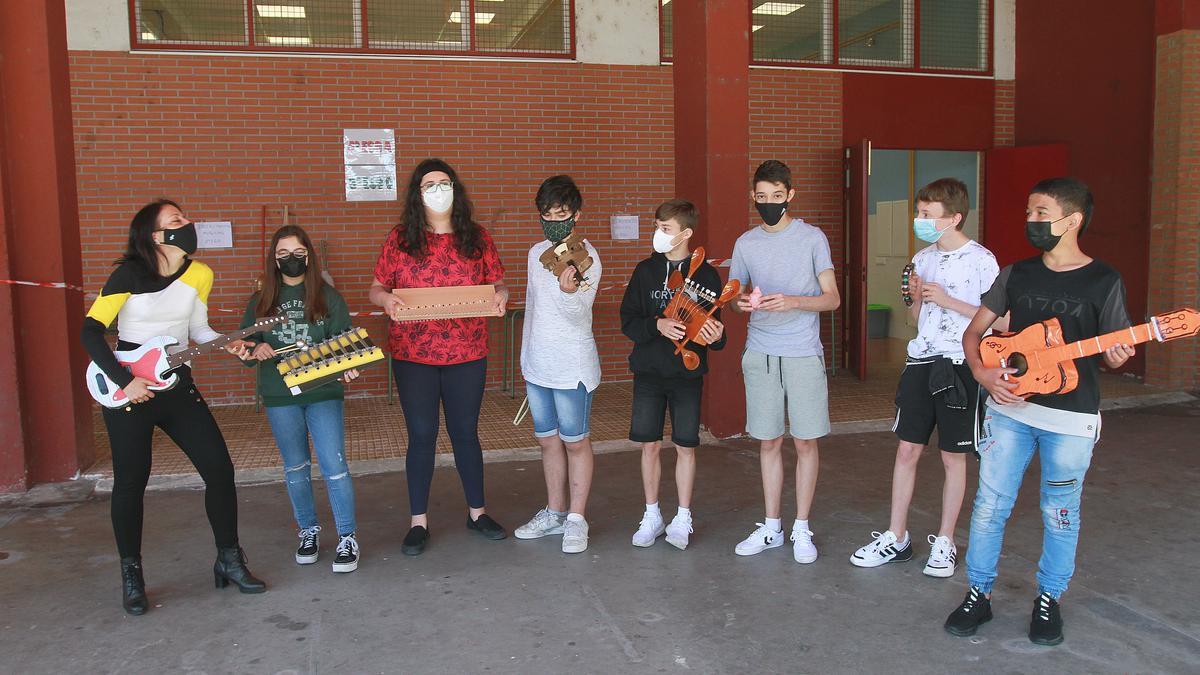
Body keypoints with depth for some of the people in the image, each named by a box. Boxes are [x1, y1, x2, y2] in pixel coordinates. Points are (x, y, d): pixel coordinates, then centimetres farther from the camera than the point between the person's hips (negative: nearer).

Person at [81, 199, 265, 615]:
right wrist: (125, 381, -19)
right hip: (127, 389, -4)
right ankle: (131, 574, 22)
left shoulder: (200, 275, 2)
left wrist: (227, 345, -4)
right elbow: (91, 330, -13)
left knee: (219, 469, -2)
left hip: (178, 385, 4)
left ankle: (229, 560, 13)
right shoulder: (130, 273, -13)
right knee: (131, 482, 3)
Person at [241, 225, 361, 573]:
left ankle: (347, 538, 5)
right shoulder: (261, 301, 6)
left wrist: (346, 369, -19)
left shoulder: (328, 296, 0)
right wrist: (256, 350, -14)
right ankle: (309, 531, 30)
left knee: (334, 467, -7)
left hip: (323, 393, -2)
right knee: (296, 468, 13)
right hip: (279, 398, 3)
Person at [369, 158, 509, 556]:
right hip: (413, 357, -1)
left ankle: (477, 512, 27)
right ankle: (418, 522, 18)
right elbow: (376, 288, 4)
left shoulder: (477, 238, 3)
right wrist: (386, 299, -18)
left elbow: (497, 284, 8)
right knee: (422, 436, 5)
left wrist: (500, 297, -15)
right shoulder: (400, 239, 0)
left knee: (466, 433, 12)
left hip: (467, 355, 1)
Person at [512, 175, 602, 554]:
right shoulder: (536, 253, 10)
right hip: (537, 365, 7)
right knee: (548, 439, 14)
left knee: (575, 442, 3)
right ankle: (555, 512, 27)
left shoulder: (587, 258, -11)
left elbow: (578, 314, -21)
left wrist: (569, 292, -42)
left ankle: (576, 519, 14)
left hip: (572, 367, -7)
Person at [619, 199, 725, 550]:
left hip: (688, 372, -1)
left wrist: (715, 336, -22)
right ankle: (652, 516, 22)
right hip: (648, 372, 2)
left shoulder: (705, 274, -2)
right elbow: (628, 321, 0)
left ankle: (683, 519, 19)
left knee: (685, 445, 4)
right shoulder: (645, 271, 2)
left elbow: (714, 324, 1)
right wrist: (657, 325, -18)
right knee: (650, 444, 7)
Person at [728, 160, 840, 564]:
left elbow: (832, 298, -3)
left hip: (803, 354, -3)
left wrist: (793, 302, -21)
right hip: (760, 354, 3)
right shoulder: (746, 243, 8)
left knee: (805, 441, 3)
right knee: (768, 442, 9)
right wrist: (742, 303, -9)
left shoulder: (812, 238, -1)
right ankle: (771, 527, 21)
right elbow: (734, 295, 15)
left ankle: (801, 528, 16)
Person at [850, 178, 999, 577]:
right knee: (907, 450, 7)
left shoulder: (980, 260, -9)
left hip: (960, 366, -5)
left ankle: (944, 543, 19)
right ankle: (896, 538, 17)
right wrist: (916, 298, -3)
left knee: (953, 456, 5)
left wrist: (948, 301, -16)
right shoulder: (923, 259, 10)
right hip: (921, 361, 6)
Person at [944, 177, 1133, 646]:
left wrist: (1116, 357, -21)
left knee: (1060, 514, 10)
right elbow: (974, 331, 10)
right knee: (989, 506, 4)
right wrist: (983, 374, -8)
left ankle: (1049, 600, 28)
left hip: (1072, 418, -2)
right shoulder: (1016, 274, 4)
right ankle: (979, 594, 20)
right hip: (1010, 407, 2)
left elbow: (1113, 353, 3)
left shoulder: (1103, 282, -4)